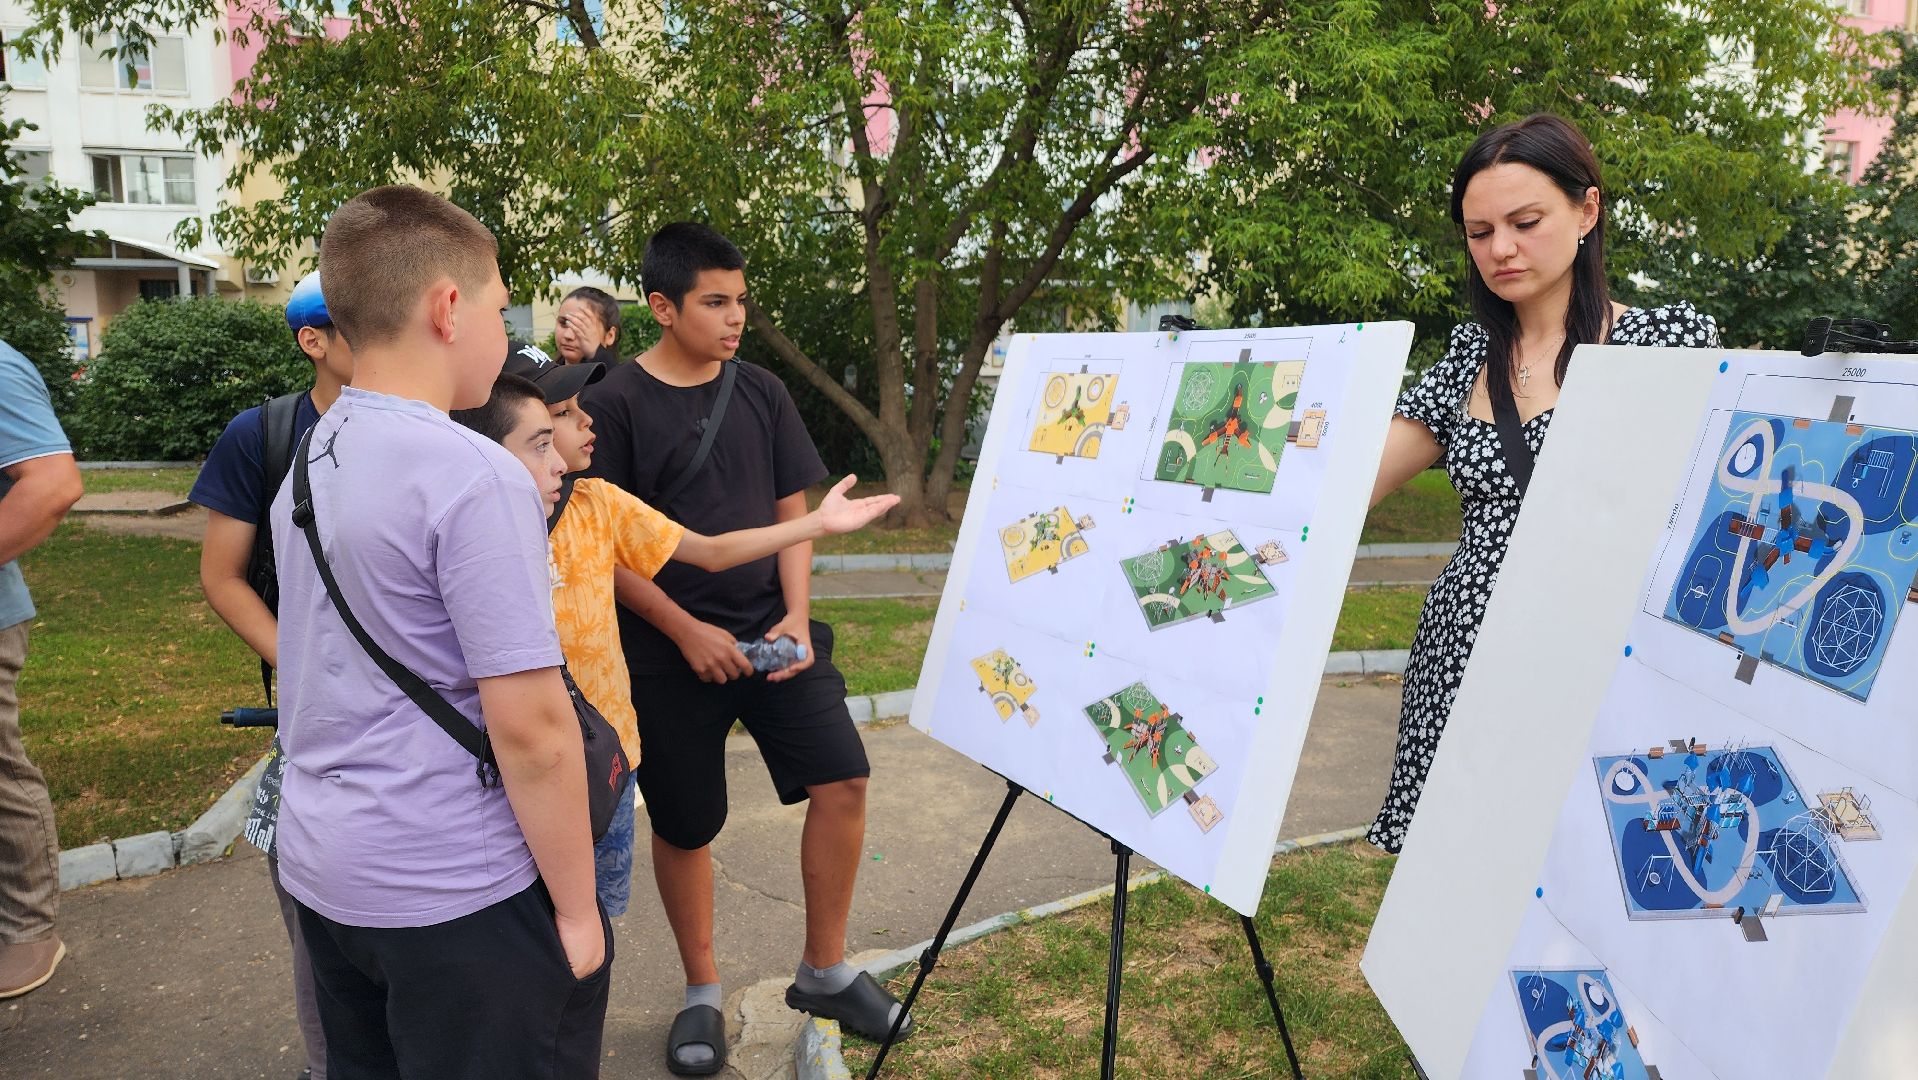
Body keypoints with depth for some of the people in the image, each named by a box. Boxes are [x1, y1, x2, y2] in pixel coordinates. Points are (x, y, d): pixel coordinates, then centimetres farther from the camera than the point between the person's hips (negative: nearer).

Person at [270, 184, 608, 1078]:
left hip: (319, 869, 8)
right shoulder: (474, 476, -21)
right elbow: (530, 724, -22)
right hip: (455, 892, -8)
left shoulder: (308, 461, 5)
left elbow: (341, 668, 12)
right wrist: (577, 906, -12)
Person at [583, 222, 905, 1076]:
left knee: (842, 779, -6)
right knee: (684, 824, 7)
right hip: (669, 649, -3)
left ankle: (824, 972, 15)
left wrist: (797, 615, -6)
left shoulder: (762, 394, 4)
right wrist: (686, 631, -15)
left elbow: (792, 512, 7)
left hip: (769, 629, 3)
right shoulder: (616, 405, -8)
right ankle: (702, 994, 31)